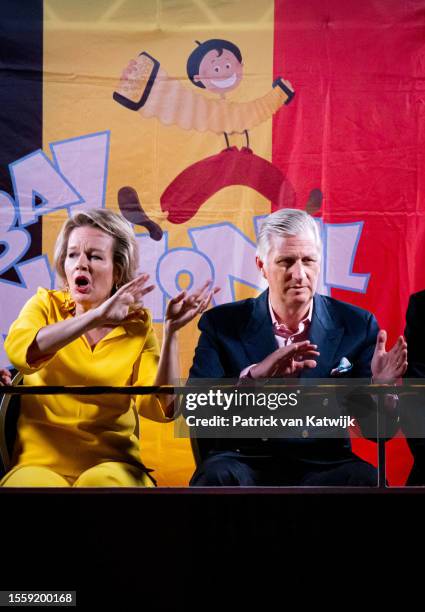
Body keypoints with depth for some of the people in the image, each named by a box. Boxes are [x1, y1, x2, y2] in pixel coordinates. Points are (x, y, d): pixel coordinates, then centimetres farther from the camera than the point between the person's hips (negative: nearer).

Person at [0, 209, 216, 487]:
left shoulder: (138, 326, 4)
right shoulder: (45, 305, 4)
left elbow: (160, 407, -10)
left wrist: (171, 331, -19)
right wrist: (97, 316, -29)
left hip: (111, 466, 0)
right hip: (41, 462, 0)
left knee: (99, 483, -33)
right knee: (37, 484, -33)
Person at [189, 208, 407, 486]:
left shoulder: (357, 325, 5)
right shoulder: (222, 323, 3)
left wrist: (381, 386, -19)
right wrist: (253, 375, -26)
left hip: (324, 466, 2)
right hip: (245, 463, -2)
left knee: (368, 480, -28)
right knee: (218, 477, -34)